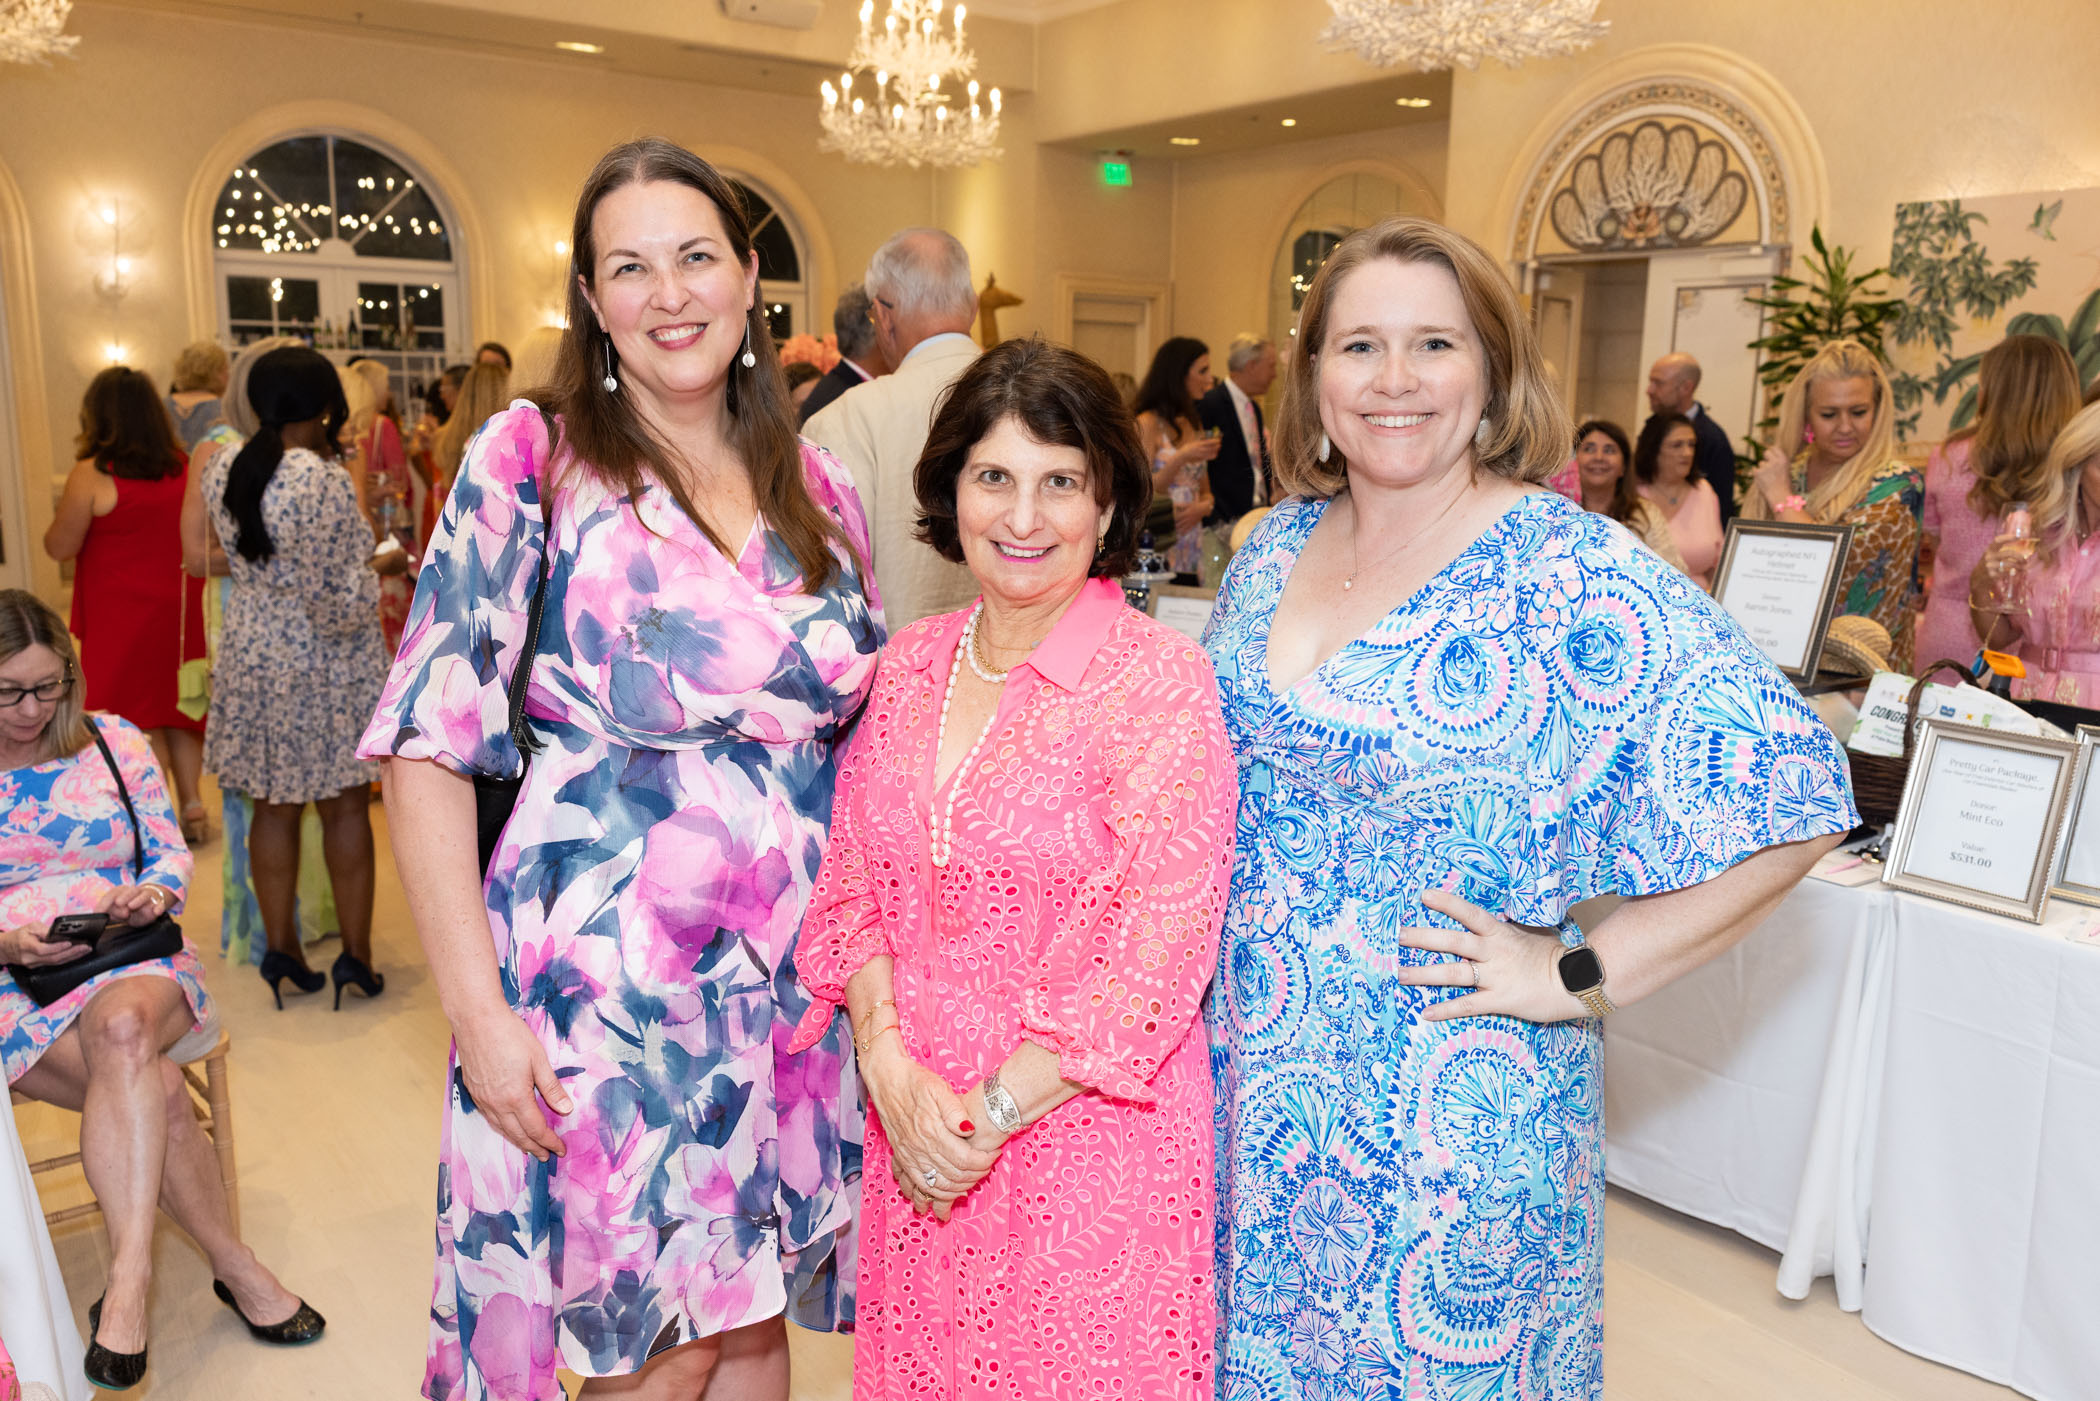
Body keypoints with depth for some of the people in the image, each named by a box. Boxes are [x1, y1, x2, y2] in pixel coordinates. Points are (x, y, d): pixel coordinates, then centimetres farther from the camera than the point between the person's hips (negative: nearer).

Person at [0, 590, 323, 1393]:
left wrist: (154, 892, -10)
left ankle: (127, 1281, -40)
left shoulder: (116, 745, 11)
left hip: (132, 960, 1)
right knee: (155, 1088, -29)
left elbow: (172, 852, 13)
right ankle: (237, 1270, -17)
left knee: (122, 1027, -37)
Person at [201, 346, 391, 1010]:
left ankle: (281, 950, 23)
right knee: (345, 807, 6)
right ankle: (355, 956, 14)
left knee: (273, 806, 14)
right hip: (326, 664, -6)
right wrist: (373, 578, -1)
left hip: (251, 655, 6)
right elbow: (334, 596, -20)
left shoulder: (221, 471, 1)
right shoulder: (322, 480, -21)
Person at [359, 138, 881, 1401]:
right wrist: (479, 1012, -14)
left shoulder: (816, 487, 7)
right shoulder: (531, 463, -5)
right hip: (607, 966, -4)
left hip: (792, 971, 4)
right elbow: (430, 743, -8)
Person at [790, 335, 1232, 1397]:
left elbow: (1158, 951, -15)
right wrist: (891, 1070, -9)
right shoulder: (907, 665, 3)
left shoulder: (1162, 683, -13)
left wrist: (993, 1111, -13)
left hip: (1088, 1134, -4)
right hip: (917, 1130, 5)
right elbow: (853, 885, 5)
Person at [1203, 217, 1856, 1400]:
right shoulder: (1278, 545, 2)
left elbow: (1792, 790, -19)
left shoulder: (1570, 571, -17)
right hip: (1251, 1069, 5)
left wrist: (1582, 978, -18)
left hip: (1447, 1107, -5)